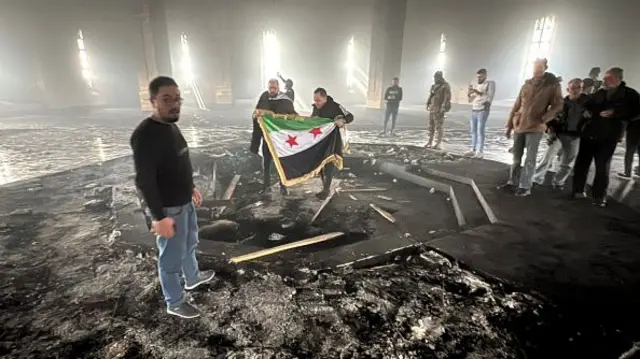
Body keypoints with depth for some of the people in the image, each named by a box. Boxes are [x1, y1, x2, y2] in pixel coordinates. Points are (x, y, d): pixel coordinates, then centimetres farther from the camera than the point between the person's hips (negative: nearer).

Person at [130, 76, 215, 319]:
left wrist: (192, 188, 22)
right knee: (172, 257, 7)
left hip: (185, 202, 10)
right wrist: (159, 217, -25)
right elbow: (144, 181, -26)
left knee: (190, 244, 27)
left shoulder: (171, 126, 5)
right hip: (168, 209, -9)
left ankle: (192, 278, 51)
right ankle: (174, 303, 27)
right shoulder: (145, 135, -24)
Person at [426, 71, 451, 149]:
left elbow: (447, 98, -14)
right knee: (431, 127, 10)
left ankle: (437, 144, -6)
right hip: (432, 109, 8)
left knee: (438, 127, -8)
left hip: (439, 110, -7)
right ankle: (430, 142, 18)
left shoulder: (445, 86, -7)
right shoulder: (434, 86, 15)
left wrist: (443, 108, -21)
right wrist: (428, 104, 13)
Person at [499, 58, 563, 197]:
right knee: (516, 156, 10)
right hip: (519, 125, 4)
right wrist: (509, 125, 11)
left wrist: (544, 119, -17)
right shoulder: (527, 84, 10)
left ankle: (525, 186, 7)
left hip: (535, 127, -4)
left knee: (530, 158, 0)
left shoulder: (553, 84, -1)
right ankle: (512, 182, 19)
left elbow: (558, 105, -2)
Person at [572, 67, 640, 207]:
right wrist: (587, 112, 2)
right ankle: (578, 190, 17)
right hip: (589, 133, 3)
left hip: (608, 137, -3)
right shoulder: (599, 93, 10)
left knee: (602, 167, 2)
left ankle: (599, 196, 11)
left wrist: (615, 113, -17)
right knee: (582, 162, 5)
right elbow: (588, 106, 24)